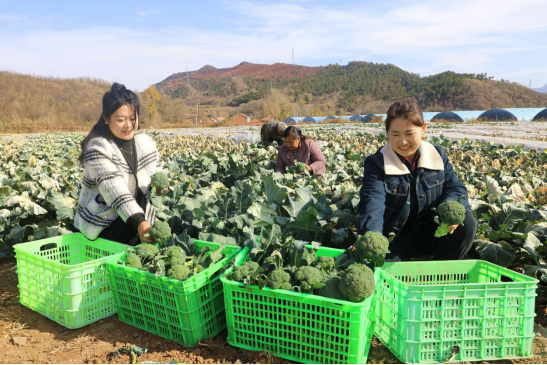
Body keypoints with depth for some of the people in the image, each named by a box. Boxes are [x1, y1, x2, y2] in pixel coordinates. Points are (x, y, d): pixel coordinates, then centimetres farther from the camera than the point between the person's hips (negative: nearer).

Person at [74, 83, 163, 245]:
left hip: (140, 218, 6)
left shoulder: (147, 143, 2)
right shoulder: (98, 148, -16)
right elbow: (114, 189, -30)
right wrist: (138, 222, -43)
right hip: (102, 221, -5)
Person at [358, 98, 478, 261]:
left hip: (432, 234, 4)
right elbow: (373, 202, -29)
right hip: (393, 240, -3)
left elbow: (455, 188, -3)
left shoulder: (438, 155, 0)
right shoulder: (377, 163, -13)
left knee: (467, 223, -22)